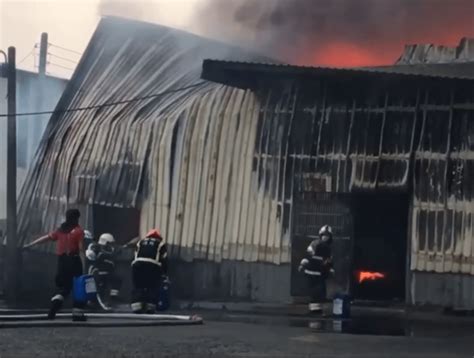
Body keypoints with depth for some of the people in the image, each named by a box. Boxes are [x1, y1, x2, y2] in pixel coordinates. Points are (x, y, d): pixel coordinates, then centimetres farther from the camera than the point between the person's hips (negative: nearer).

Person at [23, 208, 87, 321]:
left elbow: (46, 238, 13)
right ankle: (77, 313, 3)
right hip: (74, 260, -5)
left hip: (62, 261, 5)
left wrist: (30, 245, 21)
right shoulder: (79, 231, -4)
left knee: (62, 287, 12)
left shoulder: (60, 230, 10)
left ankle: (53, 309, -11)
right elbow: (81, 249, -10)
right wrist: (83, 266, -13)